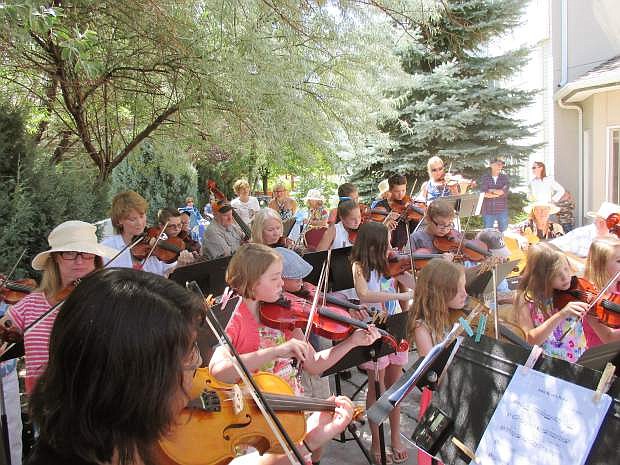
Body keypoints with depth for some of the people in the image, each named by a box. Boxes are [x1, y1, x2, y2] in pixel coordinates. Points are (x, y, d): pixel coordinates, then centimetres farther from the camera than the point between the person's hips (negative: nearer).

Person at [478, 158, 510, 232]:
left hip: (502, 211, 2)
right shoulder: (484, 177, 1)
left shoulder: (504, 178, 6)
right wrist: (498, 193, -7)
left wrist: (491, 190, -6)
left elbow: (505, 191, -10)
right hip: (488, 211, -2)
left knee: (504, 232, 6)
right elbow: (484, 194, -12)